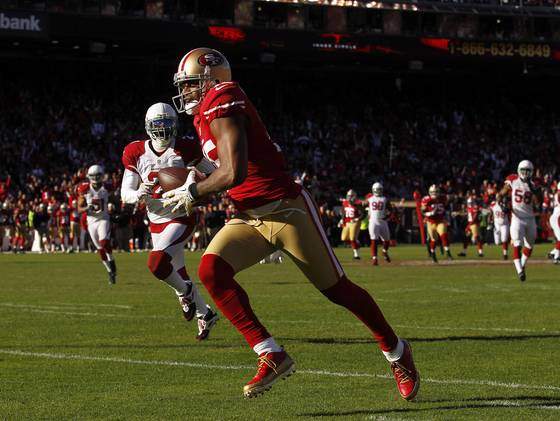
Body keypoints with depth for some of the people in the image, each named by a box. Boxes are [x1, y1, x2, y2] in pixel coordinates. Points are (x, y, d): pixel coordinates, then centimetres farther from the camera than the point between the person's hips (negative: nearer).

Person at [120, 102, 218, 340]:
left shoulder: (184, 150, -12)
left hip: (181, 218, -5)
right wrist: (138, 195, -23)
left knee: (157, 263, -26)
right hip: (156, 222, 5)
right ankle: (205, 314, 33)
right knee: (178, 274, 12)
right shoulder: (136, 153, -2)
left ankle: (185, 292, 4)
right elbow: (125, 193, 0)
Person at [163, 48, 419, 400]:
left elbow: (234, 173, -24)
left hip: (287, 210, -9)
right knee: (211, 270, -16)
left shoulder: (220, 101, -16)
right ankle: (272, 356, -12)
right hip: (250, 218, 9)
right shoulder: (205, 114, 14)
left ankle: (397, 353, 24)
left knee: (337, 288, 3)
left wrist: (193, 192, -10)